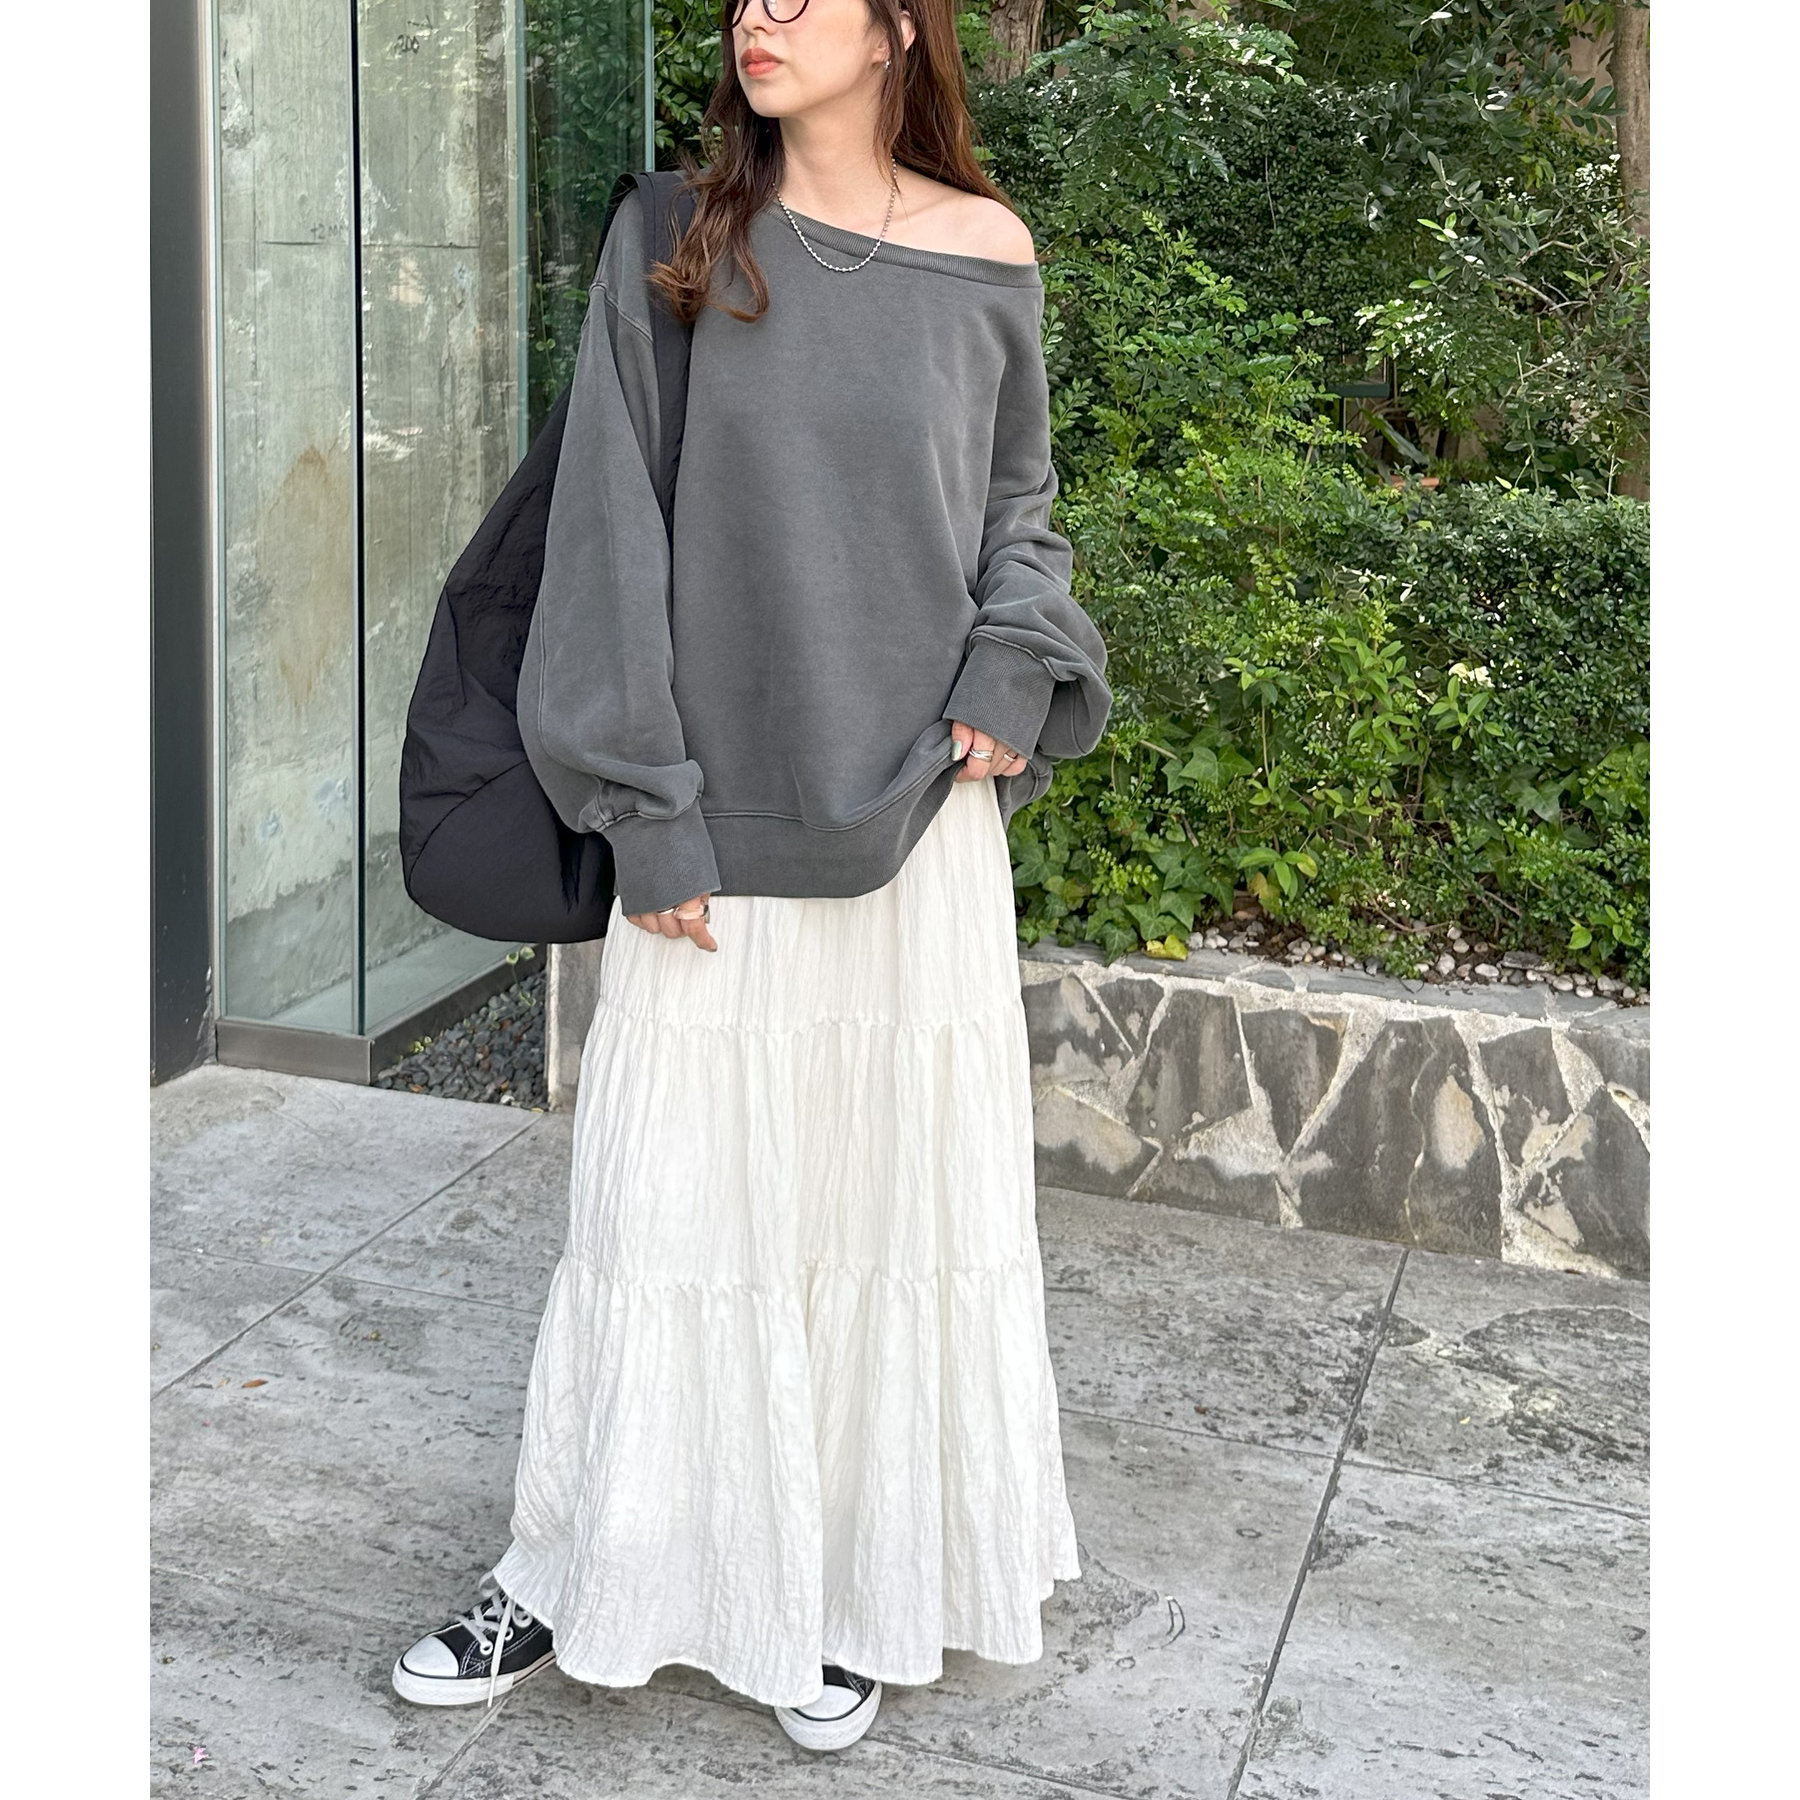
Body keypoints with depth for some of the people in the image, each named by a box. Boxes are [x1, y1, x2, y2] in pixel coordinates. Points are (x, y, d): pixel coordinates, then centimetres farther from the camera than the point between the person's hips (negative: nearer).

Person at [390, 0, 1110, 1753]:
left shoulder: (985, 254, 3)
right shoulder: (676, 240, 0)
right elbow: (614, 527, -2)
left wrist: (1016, 674, -6)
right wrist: (646, 809, -8)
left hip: (915, 808, 1)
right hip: (719, 809, 0)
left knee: (890, 1194, 8)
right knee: (667, 1198, 6)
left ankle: (858, 1591, 26)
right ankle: (575, 1573, 25)